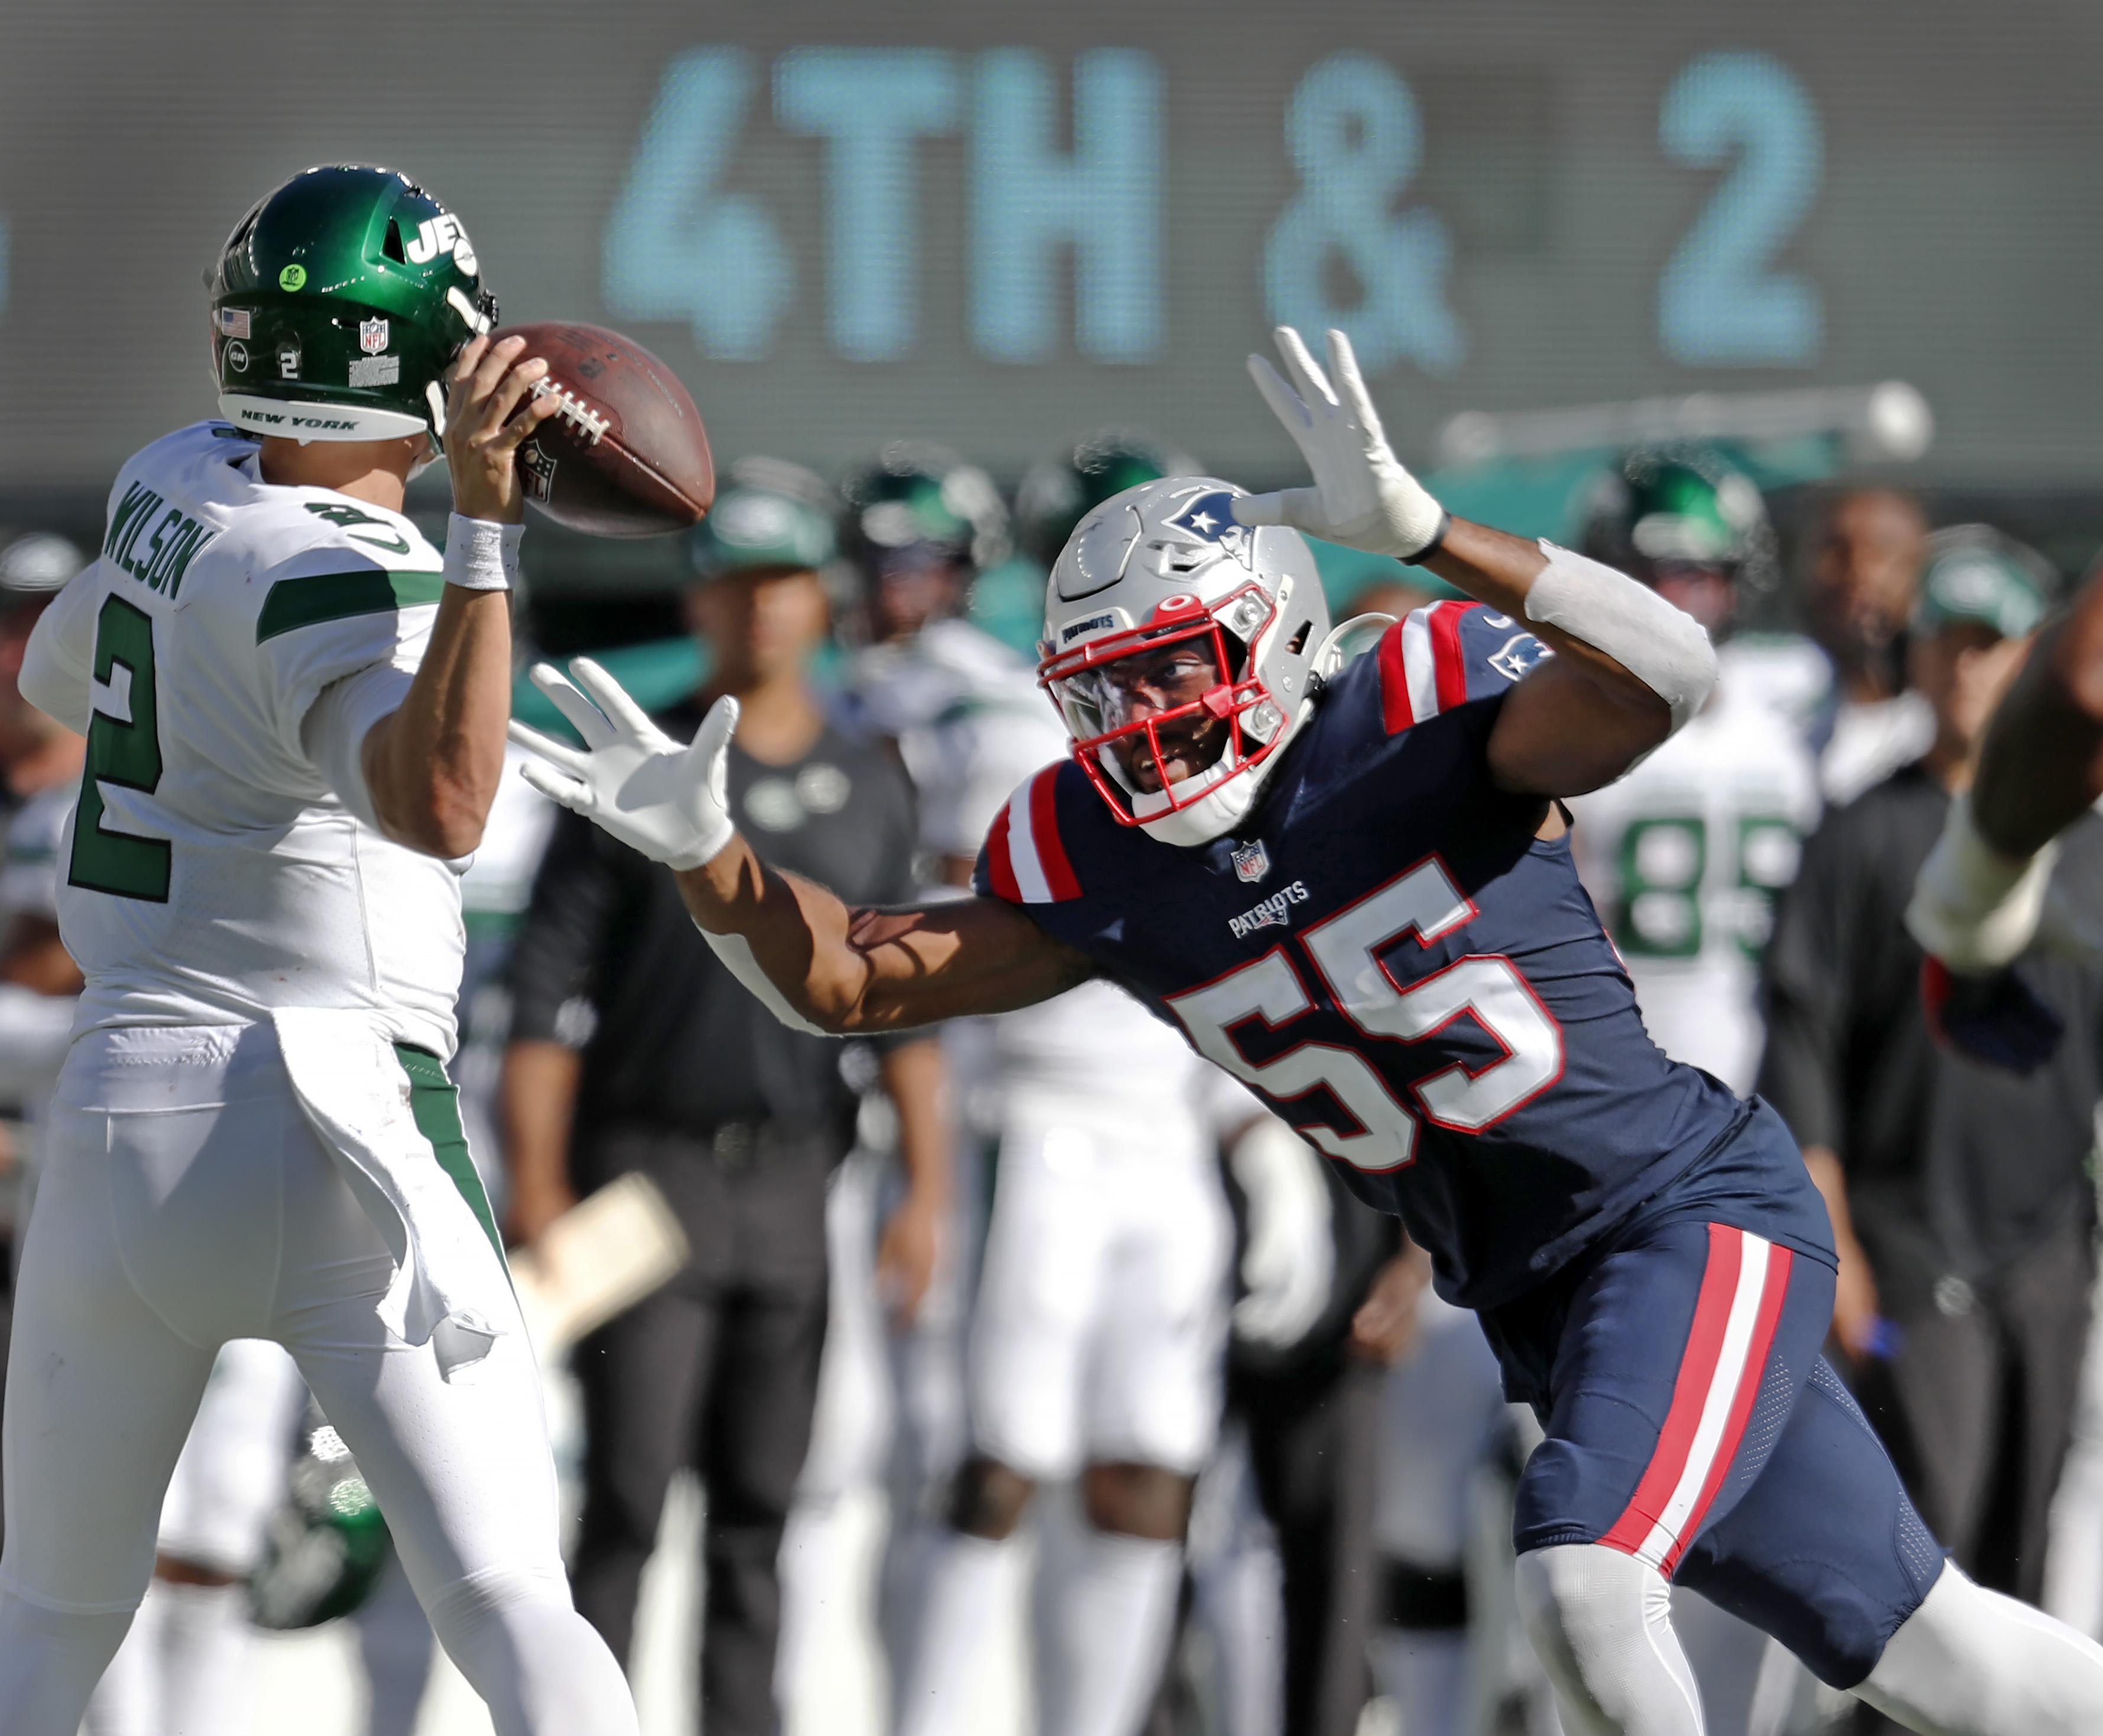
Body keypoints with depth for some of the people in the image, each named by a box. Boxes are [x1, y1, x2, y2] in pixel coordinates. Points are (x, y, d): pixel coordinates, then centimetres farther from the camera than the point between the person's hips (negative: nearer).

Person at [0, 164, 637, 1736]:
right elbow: (441, 811, -34)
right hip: (333, 1119, -6)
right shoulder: (335, 578, -15)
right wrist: (486, 525, -36)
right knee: (509, 1605, -6)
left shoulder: (173, 485, 7)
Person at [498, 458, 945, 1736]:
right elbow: (548, 991, -2)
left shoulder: (871, 791, 11)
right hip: (651, 1164, -3)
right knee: (630, 1497, -9)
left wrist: (927, 1186, 0)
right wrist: (536, 1188, -9)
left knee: (762, 1505, 5)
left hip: (798, 1180, 4)